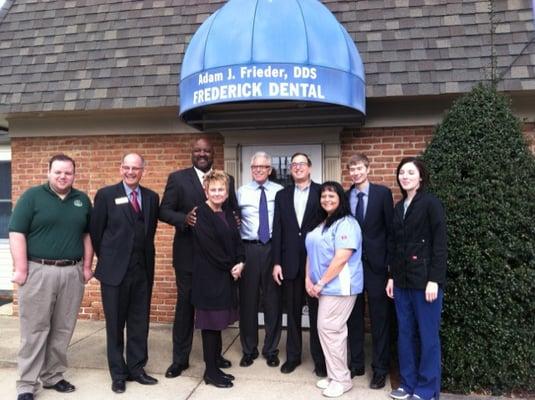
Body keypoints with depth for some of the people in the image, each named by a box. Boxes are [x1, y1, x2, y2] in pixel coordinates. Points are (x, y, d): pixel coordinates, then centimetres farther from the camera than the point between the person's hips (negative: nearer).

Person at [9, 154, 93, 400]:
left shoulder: (82, 200, 11)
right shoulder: (32, 196, -1)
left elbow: (87, 234, 14)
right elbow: (17, 233, -6)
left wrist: (87, 265, 7)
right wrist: (21, 269, -12)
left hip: (72, 272, 4)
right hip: (38, 271, -3)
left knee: (63, 330, 10)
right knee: (34, 329, 2)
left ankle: (53, 376, 24)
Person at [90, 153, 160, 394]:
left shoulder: (152, 197, 7)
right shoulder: (106, 194, -3)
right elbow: (95, 231, 1)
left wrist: (144, 258, 12)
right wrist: (107, 259, 7)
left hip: (142, 270, 3)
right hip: (115, 270, -3)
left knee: (139, 323, 11)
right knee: (115, 325, 8)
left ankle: (137, 368, 25)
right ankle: (118, 373, 21)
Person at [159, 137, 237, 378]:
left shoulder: (227, 180, 7)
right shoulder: (177, 178, -1)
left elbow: (233, 212, 10)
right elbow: (164, 211, -5)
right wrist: (184, 218, -25)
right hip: (188, 253, -3)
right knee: (185, 304, 7)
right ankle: (180, 358, 21)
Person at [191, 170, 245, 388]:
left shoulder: (228, 214, 11)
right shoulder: (201, 214, -12)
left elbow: (237, 241, 10)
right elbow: (210, 247, -17)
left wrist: (240, 263, -8)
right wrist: (230, 266, -10)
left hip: (227, 276, 7)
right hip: (209, 277, -7)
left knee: (218, 322, 13)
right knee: (211, 323, 1)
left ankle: (214, 367, 25)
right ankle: (211, 372, 14)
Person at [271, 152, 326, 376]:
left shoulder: (322, 192, -1)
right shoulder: (282, 195, 9)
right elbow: (277, 230, 5)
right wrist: (277, 262, 0)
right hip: (290, 262, 3)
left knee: (316, 312, 6)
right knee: (292, 312, 12)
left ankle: (320, 359, 21)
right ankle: (293, 356, 27)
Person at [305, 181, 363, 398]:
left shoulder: (346, 224, -14)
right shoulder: (320, 224, 14)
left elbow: (341, 259, -21)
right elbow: (311, 252, 15)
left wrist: (320, 283, -16)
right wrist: (308, 279, 3)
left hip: (339, 286, -8)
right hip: (326, 286, 8)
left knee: (329, 329, -4)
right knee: (331, 330, 14)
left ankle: (341, 379, 11)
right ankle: (334, 375, 26)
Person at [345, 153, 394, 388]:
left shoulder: (382, 193, -3)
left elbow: (390, 228, -4)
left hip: (376, 263, -3)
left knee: (379, 318, 6)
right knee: (353, 317, 12)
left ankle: (380, 368, 19)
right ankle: (356, 363, 26)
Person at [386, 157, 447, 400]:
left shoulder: (431, 203, -7)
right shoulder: (399, 207, 12)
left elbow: (439, 244, -11)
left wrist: (434, 280, -16)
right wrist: (392, 276, 11)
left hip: (425, 279, -6)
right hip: (402, 280, 6)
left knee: (427, 335, 4)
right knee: (405, 334, 11)